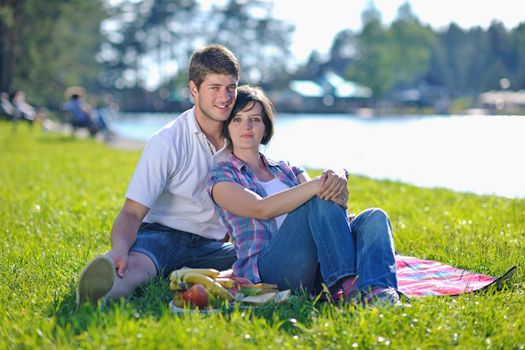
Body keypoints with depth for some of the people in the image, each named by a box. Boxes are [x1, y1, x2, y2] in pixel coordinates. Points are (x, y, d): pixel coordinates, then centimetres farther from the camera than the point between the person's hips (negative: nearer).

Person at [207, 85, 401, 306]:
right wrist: (318, 184, -23)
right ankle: (349, 285, -39)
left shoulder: (287, 170, 28)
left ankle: (378, 289, -48)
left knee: (374, 217, -19)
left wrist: (336, 178, -18)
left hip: (317, 268, 6)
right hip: (266, 268, -6)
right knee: (321, 200, -27)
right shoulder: (221, 176, 10)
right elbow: (262, 209, -12)